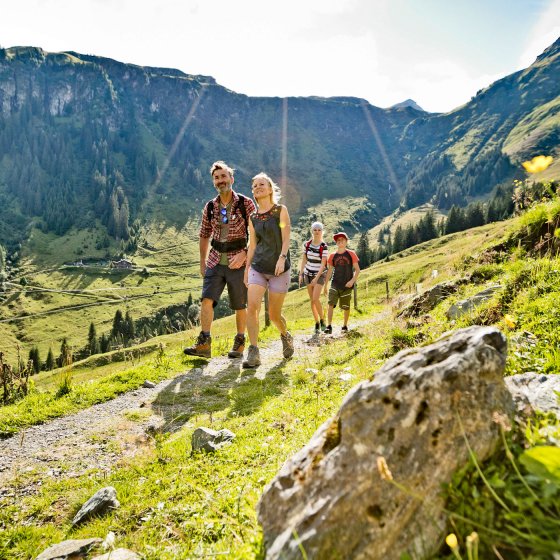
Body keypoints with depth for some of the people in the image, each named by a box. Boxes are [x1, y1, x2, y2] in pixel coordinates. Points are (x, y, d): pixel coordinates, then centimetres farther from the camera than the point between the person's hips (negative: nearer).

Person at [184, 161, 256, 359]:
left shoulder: (245, 203, -5)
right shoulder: (210, 207, 7)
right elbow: (204, 236, 17)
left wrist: (244, 254, -19)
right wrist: (202, 262, 17)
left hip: (238, 263, -3)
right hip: (215, 262, 3)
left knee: (239, 306, 6)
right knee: (206, 299, -11)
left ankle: (239, 342, 23)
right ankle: (204, 344, -9)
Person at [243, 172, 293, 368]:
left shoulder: (281, 210, 1)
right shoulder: (253, 217, 11)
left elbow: (286, 238, -8)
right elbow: (252, 245, 15)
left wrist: (282, 258, -24)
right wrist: (246, 269, 12)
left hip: (279, 269, -3)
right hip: (257, 268, 3)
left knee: (274, 314, 4)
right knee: (251, 306, -18)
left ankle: (285, 336, 37)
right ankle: (253, 354, -14)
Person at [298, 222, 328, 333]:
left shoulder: (324, 246, -11)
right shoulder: (307, 244, 1)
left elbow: (323, 264, -14)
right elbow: (304, 260, 6)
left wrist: (316, 278, -20)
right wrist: (301, 274, 1)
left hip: (320, 275, -4)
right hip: (308, 274, 4)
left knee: (315, 299, -17)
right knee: (312, 300, 5)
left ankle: (322, 320, 5)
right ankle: (317, 324, 15)